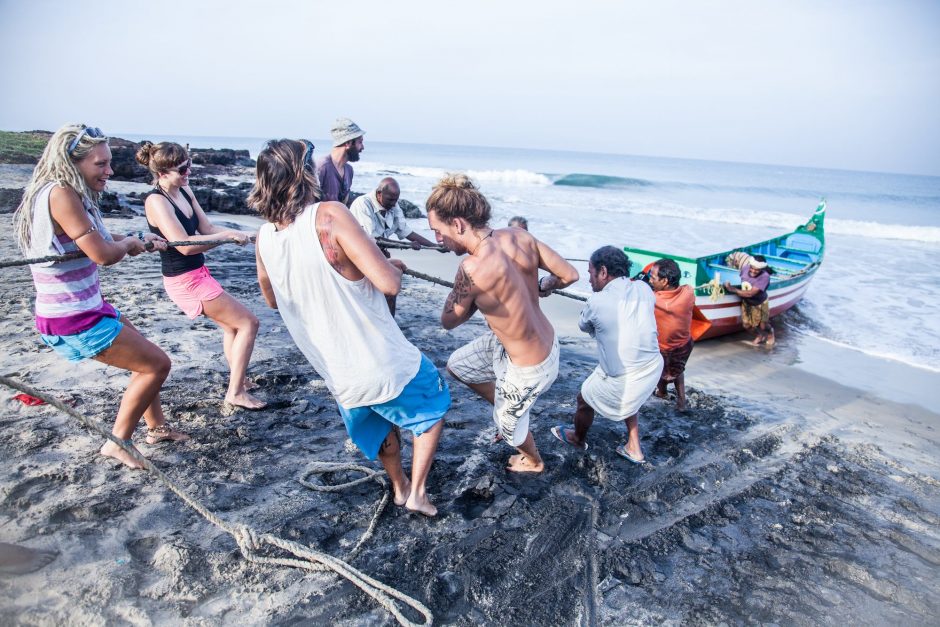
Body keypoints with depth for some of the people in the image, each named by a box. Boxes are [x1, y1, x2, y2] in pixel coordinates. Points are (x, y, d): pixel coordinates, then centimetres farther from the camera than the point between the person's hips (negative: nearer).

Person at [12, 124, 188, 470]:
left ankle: (156, 426, 37)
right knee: (157, 364, -1)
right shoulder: (60, 195, -23)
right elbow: (103, 254, -26)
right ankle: (118, 442, 14)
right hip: (75, 321, -10)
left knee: (145, 357, 23)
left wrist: (140, 240, 7)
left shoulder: (71, 194, 6)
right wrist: (130, 243, -6)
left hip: (87, 308, 10)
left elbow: (97, 240, 19)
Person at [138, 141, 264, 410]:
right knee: (248, 322, -5)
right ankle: (235, 393, 1)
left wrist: (239, 234, -13)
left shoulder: (185, 191, 4)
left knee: (232, 325, 22)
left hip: (197, 273, 9)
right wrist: (228, 235, -25)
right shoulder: (156, 201, -20)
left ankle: (238, 378, 35)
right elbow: (185, 245, -28)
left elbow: (207, 228, 2)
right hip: (186, 280, -9)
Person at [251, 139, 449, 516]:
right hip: (386, 366, -6)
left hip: (339, 380, 6)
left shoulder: (264, 238, -3)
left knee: (380, 423, 35)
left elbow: (272, 300, 15)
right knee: (434, 403, 25)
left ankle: (399, 486, 51)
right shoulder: (329, 216, -23)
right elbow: (388, 283, -28)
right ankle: (417, 491, 25)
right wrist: (394, 267, -6)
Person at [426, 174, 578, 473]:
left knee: (508, 424, 26)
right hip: (548, 342, 7)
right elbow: (570, 275, -4)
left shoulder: (473, 267, -34)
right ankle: (509, 407, 40)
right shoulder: (518, 235, -14)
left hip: (529, 369, -7)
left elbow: (448, 320, -16)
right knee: (457, 364, 22)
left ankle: (534, 462, 58)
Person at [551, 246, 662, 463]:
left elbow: (585, 327, 2)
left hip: (622, 379, -5)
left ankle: (578, 439, 49)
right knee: (627, 397, 36)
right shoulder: (644, 289, -5)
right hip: (653, 369, 6)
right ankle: (634, 448, 43)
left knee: (584, 400, 23)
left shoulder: (596, 302, -18)